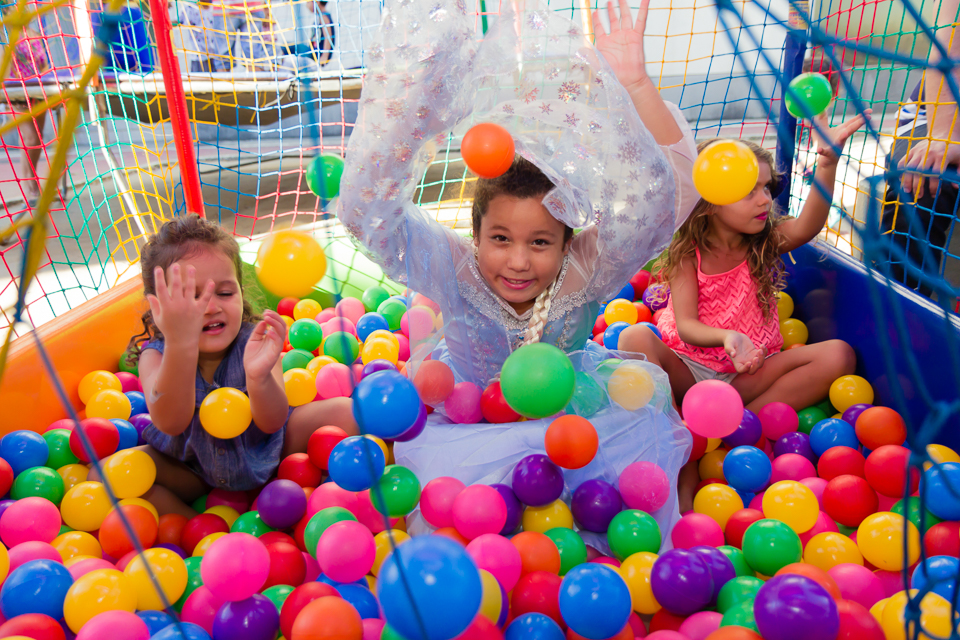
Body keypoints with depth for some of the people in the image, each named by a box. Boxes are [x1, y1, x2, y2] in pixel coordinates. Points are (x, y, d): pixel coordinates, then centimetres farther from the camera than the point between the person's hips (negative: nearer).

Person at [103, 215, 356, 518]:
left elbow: (272, 423, -31)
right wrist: (180, 346, -59)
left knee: (345, 411, -18)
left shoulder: (254, 341, -21)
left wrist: (259, 377, -55)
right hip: (193, 472, 1)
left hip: (265, 454, 0)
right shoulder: (155, 355, -21)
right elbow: (171, 422, -42)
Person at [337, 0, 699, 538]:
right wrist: (403, 102, -49)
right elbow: (365, 207, -37)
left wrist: (636, 85, -50)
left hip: (569, 414, 1)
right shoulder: (453, 268, -26)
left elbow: (673, 190, -37)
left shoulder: (588, 270, -25)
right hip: (465, 421, -1)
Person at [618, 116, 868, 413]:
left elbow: (806, 227, -23)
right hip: (686, 370, -2)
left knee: (838, 354, -19)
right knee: (635, 336, -29)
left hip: (747, 372, 3)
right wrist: (726, 337, -36)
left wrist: (828, 162, -39)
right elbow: (686, 326, -14)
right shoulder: (687, 253, -6)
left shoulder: (767, 241, 1)